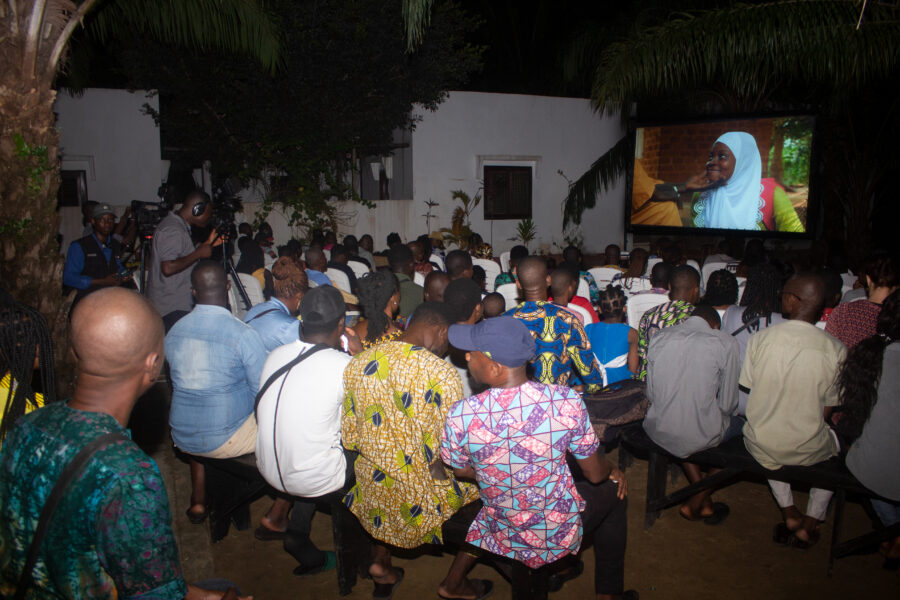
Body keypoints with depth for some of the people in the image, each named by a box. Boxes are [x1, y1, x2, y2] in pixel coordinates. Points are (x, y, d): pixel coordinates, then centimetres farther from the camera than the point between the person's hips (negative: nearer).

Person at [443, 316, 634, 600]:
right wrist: (613, 471, 13)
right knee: (613, 490, 28)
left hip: (503, 540, 1)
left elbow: (462, 472, -5)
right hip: (561, 535, -1)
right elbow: (595, 474, -11)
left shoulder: (460, 415, -26)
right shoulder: (567, 401, -26)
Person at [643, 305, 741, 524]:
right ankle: (695, 504, 30)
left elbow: (651, 394, 8)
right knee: (739, 424, 28)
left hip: (657, 431, 4)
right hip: (700, 435, -4)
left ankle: (705, 505, 36)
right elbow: (727, 404, -2)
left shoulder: (659, 337, 4)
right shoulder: (725, 343, -7)